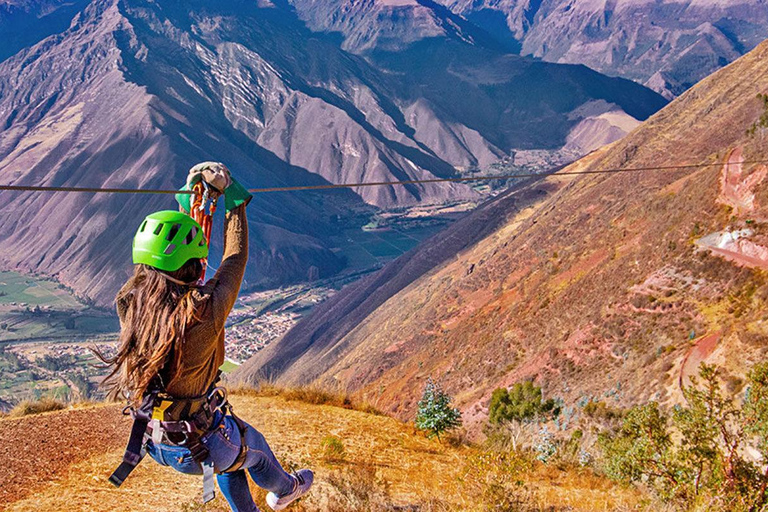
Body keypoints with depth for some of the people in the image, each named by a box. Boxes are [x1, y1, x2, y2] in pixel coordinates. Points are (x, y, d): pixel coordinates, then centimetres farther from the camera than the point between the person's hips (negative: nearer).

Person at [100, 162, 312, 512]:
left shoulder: (129, 303, -16)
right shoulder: (204, 313, -33)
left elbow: (167, 253, 2)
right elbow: (235, 258, -16)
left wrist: (188, 200, 9)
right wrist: (231, 194, -6)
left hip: (152, 441, 5)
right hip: (197, 449, -4)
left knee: (229, 450, 34)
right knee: (252, 447, 31)